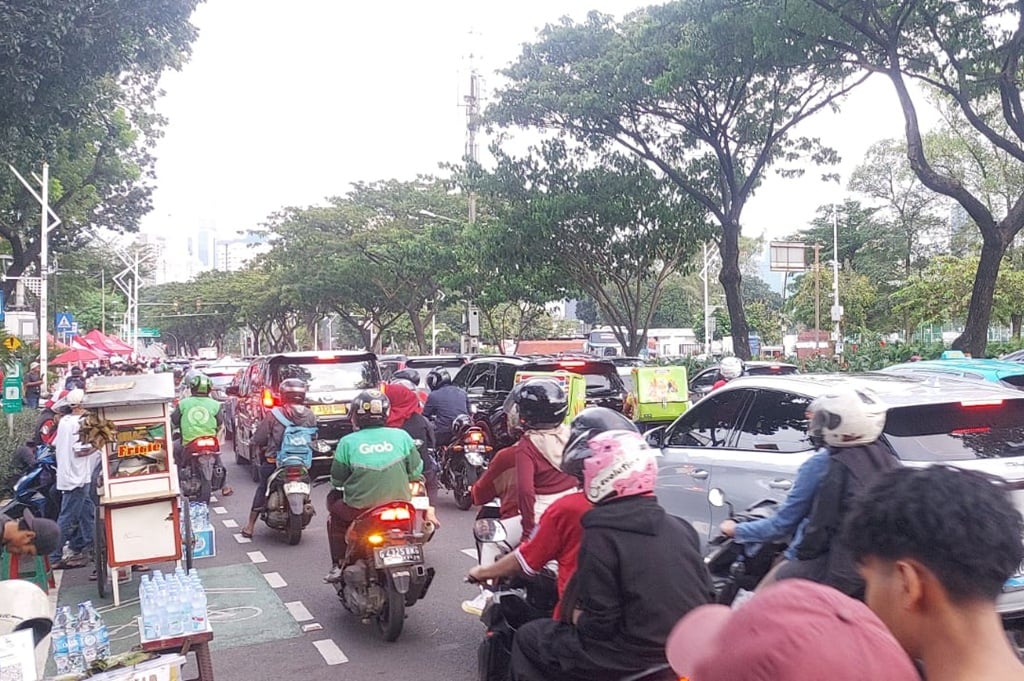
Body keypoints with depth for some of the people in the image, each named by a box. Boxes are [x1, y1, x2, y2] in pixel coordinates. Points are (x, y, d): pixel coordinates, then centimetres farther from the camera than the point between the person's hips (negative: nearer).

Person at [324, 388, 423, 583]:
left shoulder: (347, 442, -4)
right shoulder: (401, 436, 0)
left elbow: (337, 480, 3)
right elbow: (416, 472, 4)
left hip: (359, 509, -2)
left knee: (334, 500, 26)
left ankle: (338, 565, 22)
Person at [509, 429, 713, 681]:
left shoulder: (602, 534, -16)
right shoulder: (681, 528, 4)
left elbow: (597, 623, -18)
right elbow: (706, 596, 7)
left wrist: (579, 619, 3)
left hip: (636, 661, -7)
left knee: (528, 637, 12)